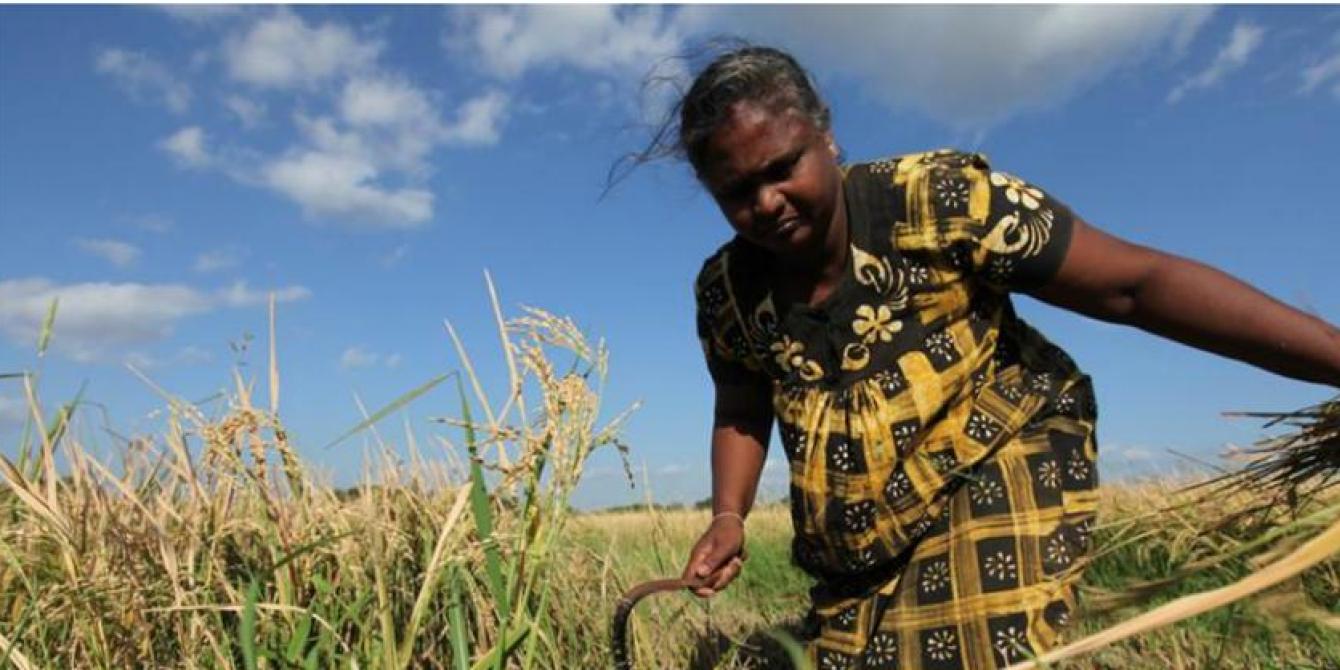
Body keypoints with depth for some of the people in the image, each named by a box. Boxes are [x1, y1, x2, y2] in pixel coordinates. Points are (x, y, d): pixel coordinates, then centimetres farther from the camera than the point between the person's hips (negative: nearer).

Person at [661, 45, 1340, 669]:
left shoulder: (938, 198, -17)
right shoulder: (724, 288, -3)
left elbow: (1134, 283, -15)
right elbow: (742, 412, 12)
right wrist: (728, 516, -4)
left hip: (995, 473, -5)